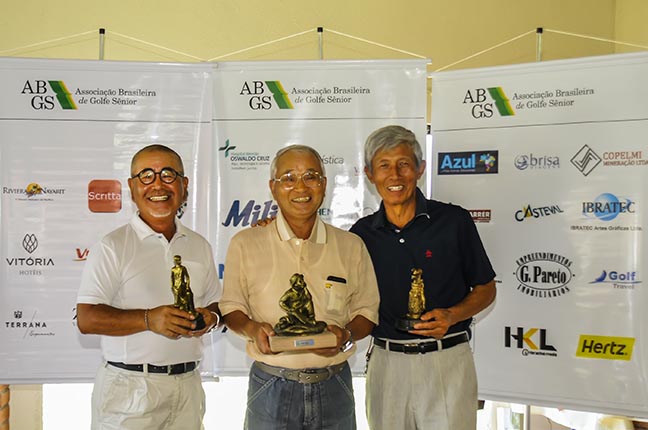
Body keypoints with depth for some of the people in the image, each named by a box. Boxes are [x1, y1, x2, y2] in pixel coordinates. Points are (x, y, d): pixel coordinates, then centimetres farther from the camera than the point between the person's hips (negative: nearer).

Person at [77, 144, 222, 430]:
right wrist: (148, 319, -25)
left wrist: (210, 317, -5)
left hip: (188, 385, 5)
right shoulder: (113, 247, -5)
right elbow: (86, 320, -12)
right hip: (129, 388, -4)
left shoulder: (199, 246, 11)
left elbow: (215, 303, 18)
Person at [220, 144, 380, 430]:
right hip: (270, 389, -1)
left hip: (334, 388, 2)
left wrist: (346, 335, -13)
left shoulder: (351, 246, 4)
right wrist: (251, 328, -17)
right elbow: (231, 309, 4)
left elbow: (366, 312, 7)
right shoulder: (245, 244, 0)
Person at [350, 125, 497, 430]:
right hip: (386, 363, 3)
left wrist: (452, 315, -15)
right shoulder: (362, 233, 4)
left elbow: (486, 289, 4)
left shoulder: (454, 221, -4)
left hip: (446, 362, -2)